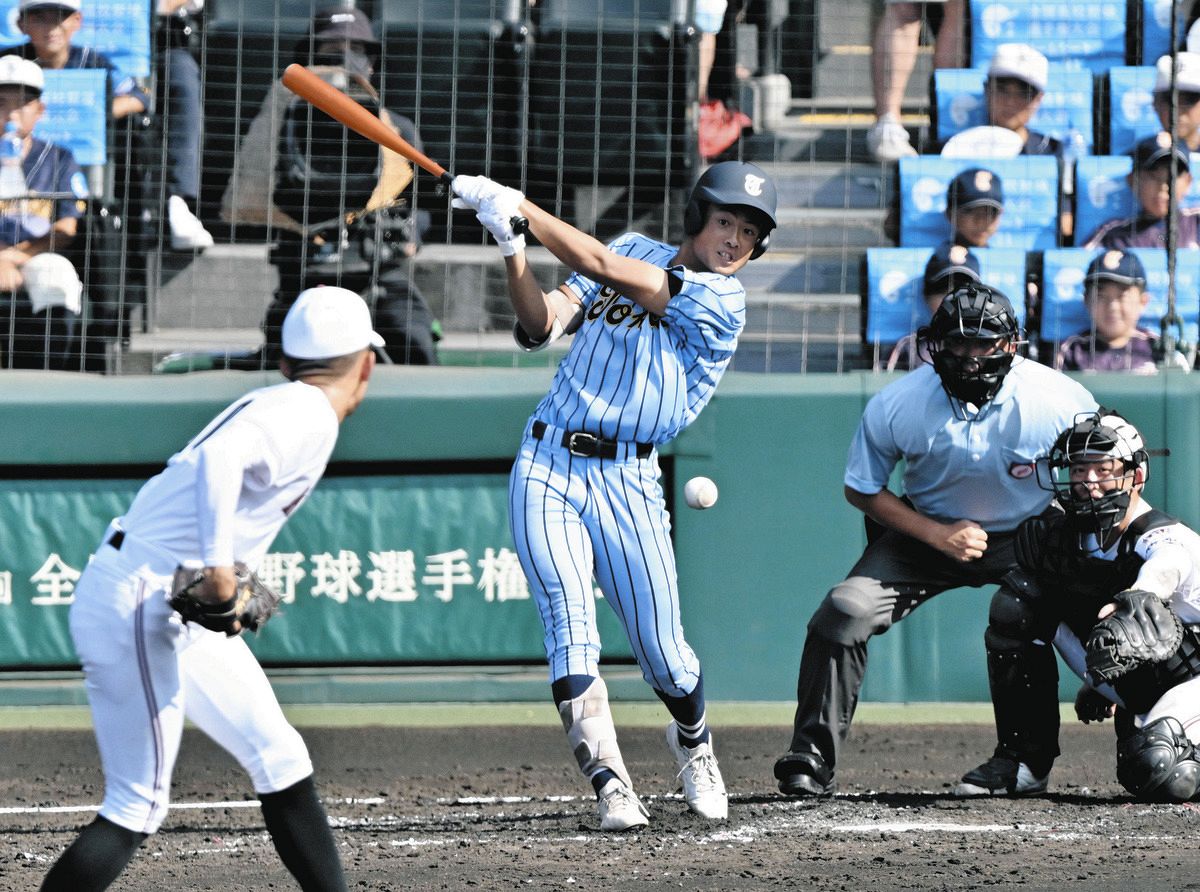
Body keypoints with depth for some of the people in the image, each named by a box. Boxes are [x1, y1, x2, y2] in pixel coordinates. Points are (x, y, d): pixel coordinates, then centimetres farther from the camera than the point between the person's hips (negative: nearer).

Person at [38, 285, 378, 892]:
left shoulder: (278, 405, 15)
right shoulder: (307, 416, -14)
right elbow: (220, 457, -31)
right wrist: (220, 567, -34)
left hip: (182, 611, 10)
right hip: (137, 606, -10)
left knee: (280, 760, 13)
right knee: (138, 807, -8)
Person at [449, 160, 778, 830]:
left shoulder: (723, 299, -7)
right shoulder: (637, 251, 9)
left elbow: (603, 267, -16)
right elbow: (544, 325, 2)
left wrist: (521, 207, -14)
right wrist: (512, 244, -13)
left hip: (628, 484, -2)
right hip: (548, 469, 2)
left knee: (664, 656, -1)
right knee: (572, 633, -13)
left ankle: (694, 743, 30)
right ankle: (611, 785, -13)